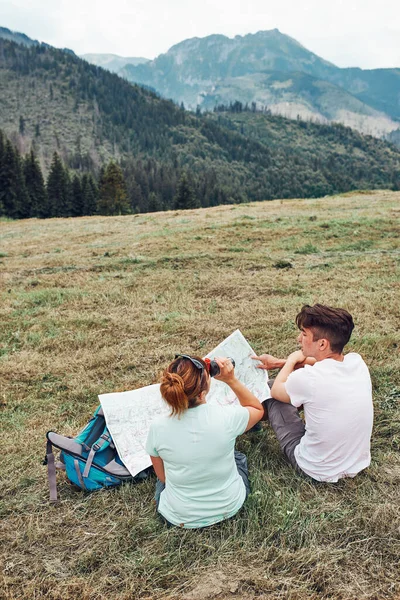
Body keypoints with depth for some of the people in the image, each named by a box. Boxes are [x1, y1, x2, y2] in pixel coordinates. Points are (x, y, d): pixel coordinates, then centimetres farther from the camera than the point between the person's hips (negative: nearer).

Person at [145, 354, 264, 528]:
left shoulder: (157, 428, -24)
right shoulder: (226, 417, -28)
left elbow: (162, 476, -6)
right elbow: (258, 409, -4)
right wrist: (231, 380, -15)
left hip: (179, 518, 1)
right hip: (230, 507, 0)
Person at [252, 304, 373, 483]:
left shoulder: (307, 378, -30)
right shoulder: (357, 362, -13)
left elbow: (276, 390, -6)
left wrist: (291, 360, 8)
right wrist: (281, 363, 14)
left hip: (317, 471, -5)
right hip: (358, 465, 6)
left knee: (271, 395, 10)